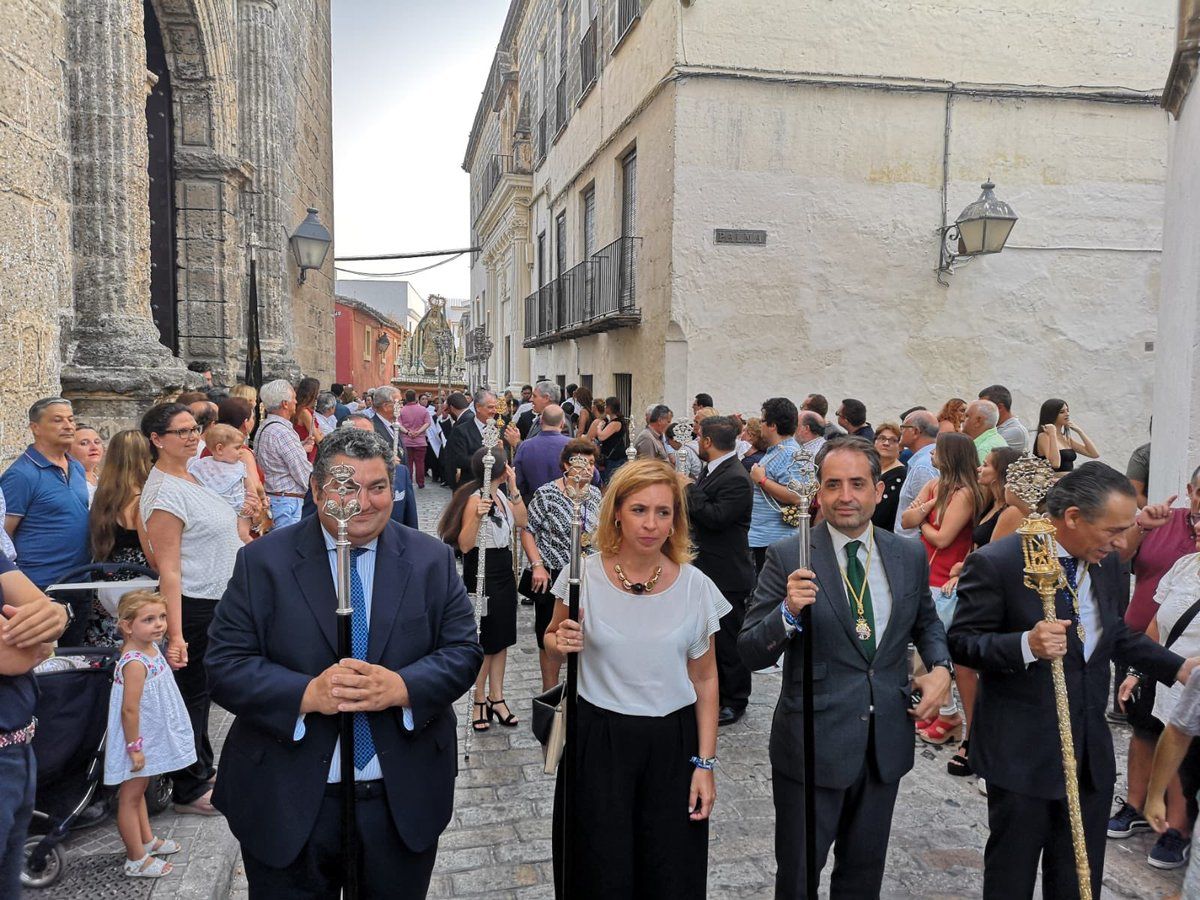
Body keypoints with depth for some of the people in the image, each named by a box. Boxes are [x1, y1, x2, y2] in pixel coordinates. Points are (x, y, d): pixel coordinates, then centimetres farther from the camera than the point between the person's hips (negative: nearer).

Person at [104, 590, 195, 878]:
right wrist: (134, 748, -23)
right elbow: (129, 710, -27)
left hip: (151, 739, 10)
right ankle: (136, 860, 18)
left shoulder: (151, 647, -1)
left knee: (138, 791, 24)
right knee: (130, 797, 7)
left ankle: (147, 840, 40)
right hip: (137, 742, -9)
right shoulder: (135, 663, -29)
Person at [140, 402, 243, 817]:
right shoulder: (164, 492, -19)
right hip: (193, 607, -9)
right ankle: (189, 791, 19)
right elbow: (168, 570, -22)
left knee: (202, 693, 20)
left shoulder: (190, 477, 8)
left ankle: (202, 770, 36)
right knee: (192, 696, 4)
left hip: (217, 602, 9)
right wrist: (175, 635, -24)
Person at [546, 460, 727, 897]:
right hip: (597, 741, 0)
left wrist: (705, 763, 0)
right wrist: (560, 643, -14)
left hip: (672, 744, 1)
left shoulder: (696, 586, -6)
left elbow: (704, 680, 2)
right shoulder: (583, 575, -8)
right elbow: (552, 639, 9)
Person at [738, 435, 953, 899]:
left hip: (886, 743, 4)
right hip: (813, 743, -3)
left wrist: (940, 666, -1)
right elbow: (751, 653, -12)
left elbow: (926, 621, 18)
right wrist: (788, 611, -31)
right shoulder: (787, 559, -11)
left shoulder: (910, 556, 1)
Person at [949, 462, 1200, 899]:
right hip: (1023, 755, -6)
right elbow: (961, 642, -16)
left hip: (1091, 751, 6)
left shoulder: (1106, 563, 3)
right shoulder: (995, 563, -19)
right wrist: (1027, 645, -31)